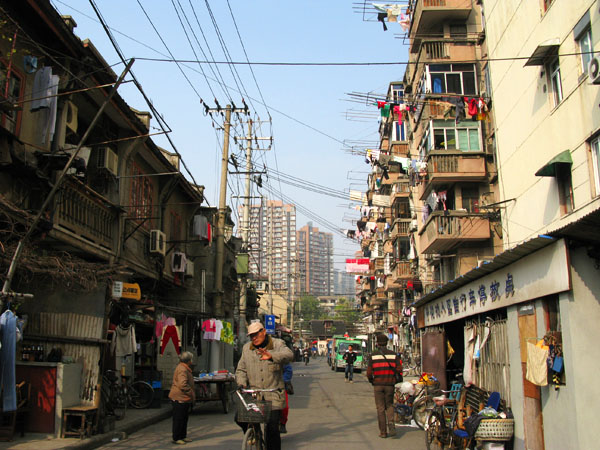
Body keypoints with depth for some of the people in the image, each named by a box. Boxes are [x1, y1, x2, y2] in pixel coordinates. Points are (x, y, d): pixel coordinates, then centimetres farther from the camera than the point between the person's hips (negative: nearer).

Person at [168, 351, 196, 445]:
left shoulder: (185, 368, 13)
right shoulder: (182, 370, -21)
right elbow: (182, 385, -29)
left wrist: (192, 395, 19)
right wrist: (192, 394, -21)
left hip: (184, 398, 11)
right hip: (180, 398, -11)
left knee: (184, 418, 17)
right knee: (178, 419, -1)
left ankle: (183, 436, 26)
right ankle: (176, 438, 7)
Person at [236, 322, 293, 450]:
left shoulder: (278, 345, 0)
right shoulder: (246, 348, 12)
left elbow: (288, 355, -21)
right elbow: (241, 369, 13)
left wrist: (272, 356, -40)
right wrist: (241, 384, -8)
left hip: (273, 395, -3)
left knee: (272, 427, -7)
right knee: (240, 418, -8)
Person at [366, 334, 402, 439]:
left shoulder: (373, 355, -2)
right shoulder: (393, 354, 1)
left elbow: (369, 372, -5)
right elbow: (399, 370, -3)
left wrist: (371, 381, 14)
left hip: (378, 384, -1)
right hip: (390, 384, 1)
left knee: (380, 408, 6)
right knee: (389, 405, 16)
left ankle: (383, 432, 7)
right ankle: (391, 423, -8)